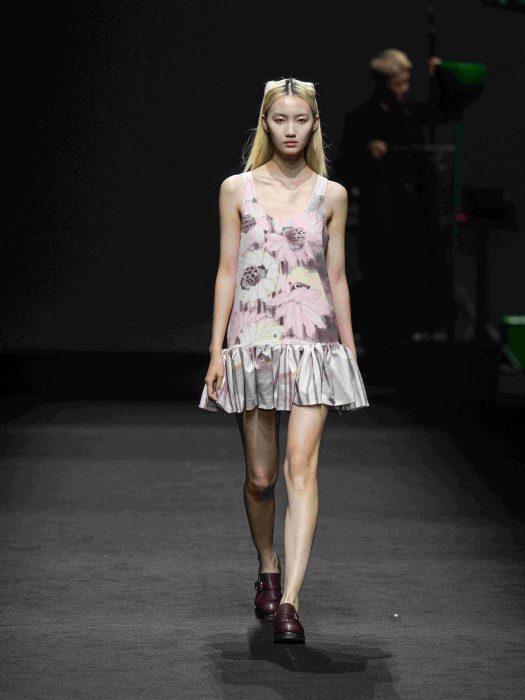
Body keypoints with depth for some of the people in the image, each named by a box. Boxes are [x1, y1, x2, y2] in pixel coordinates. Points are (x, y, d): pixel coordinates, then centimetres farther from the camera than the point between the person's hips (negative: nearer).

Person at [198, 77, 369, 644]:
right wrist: (217, 349, 1)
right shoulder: (237, 189, 5)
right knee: (260, 476, 6)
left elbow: (336, 276, 11)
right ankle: (267, 569, 32)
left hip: (314, 342, -1)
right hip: (253, 342, 1)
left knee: (301, 468, -13)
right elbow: (227, 271, 6)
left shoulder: (330, 195, 7)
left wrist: (349, 349, 10)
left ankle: (289, 602, -17)